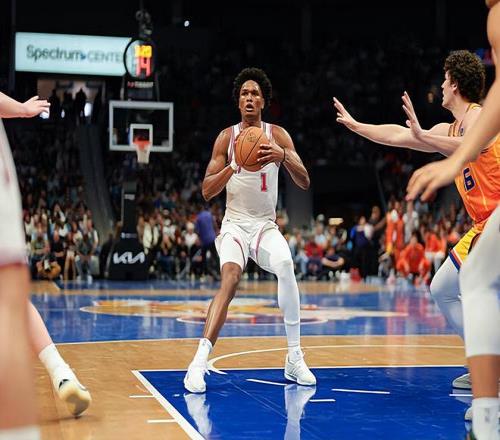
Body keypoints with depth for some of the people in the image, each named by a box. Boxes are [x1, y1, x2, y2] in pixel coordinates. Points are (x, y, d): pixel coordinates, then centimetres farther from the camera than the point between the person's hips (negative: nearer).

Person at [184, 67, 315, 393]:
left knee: (286, 267, -28)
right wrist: (234, 166, -21)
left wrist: (283, 156, -27)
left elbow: (305, 183, -8)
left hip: (266, 225, 1)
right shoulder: (227, 137, 0)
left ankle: (295, 358, -17)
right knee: (230, 278, -28)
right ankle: (200, 362, -33)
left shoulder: (278, 135, 1)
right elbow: (207, 191, -4)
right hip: (235, 224, -1)